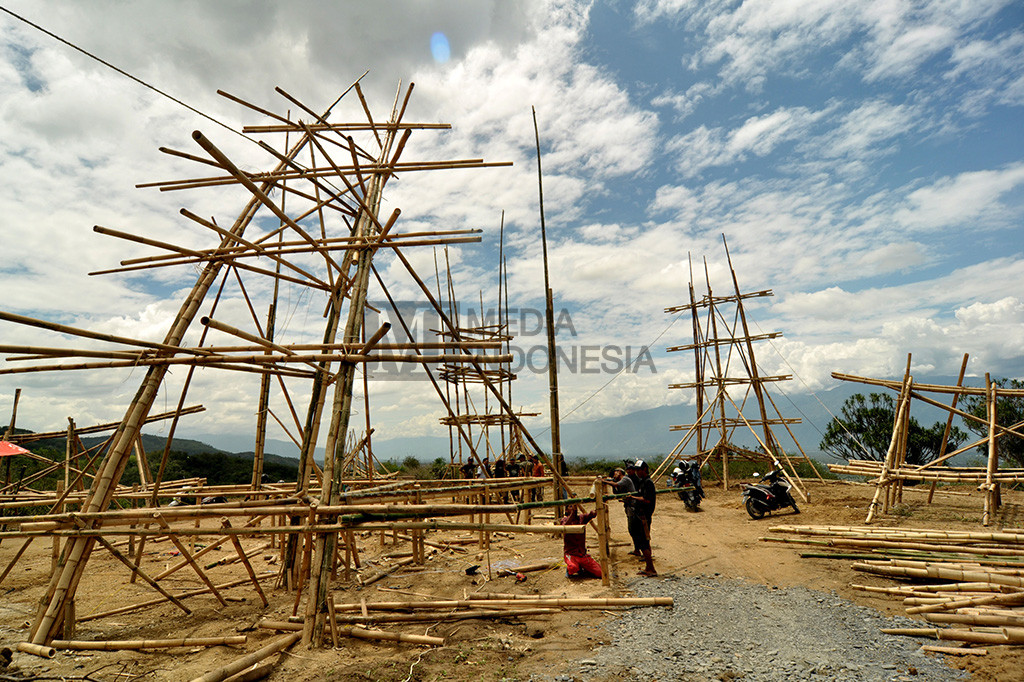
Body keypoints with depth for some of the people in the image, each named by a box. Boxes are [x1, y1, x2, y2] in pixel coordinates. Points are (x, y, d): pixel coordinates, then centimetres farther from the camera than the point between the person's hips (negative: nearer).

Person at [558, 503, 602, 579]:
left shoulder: (582, 518, 7)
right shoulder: (564, 520, -4)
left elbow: (593, 513, -13)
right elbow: (564, 527, -28)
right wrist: (572, 512, -37)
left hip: (583, 554, 4)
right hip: (570, 553, -4)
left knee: (600, 573, -7)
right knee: (573, 568, -36)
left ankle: (582, 568, 18)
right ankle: (569, 570, 0)